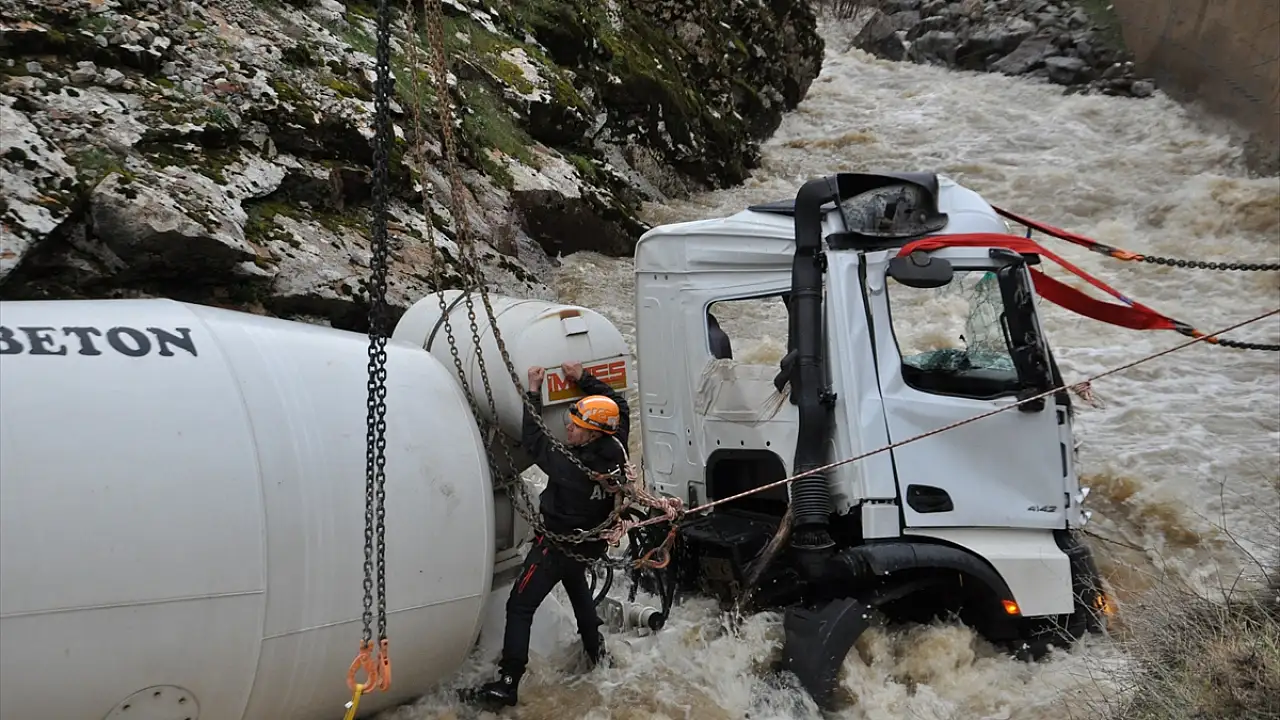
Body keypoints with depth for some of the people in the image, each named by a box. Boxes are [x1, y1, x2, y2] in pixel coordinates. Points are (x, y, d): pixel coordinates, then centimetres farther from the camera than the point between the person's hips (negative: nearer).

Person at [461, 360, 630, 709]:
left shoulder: (571, 467, -32)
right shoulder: (615, 449, -16)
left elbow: (533, 440, -17)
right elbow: (618, 406, 2)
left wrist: (533, 393, -11)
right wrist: (582, 378, 1)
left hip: (558, 544, -7)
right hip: (588, 543, 8)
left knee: (519, 606, -3)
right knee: (577, 586, 33)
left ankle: (507, 683, -4)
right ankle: (596, 650, 46)